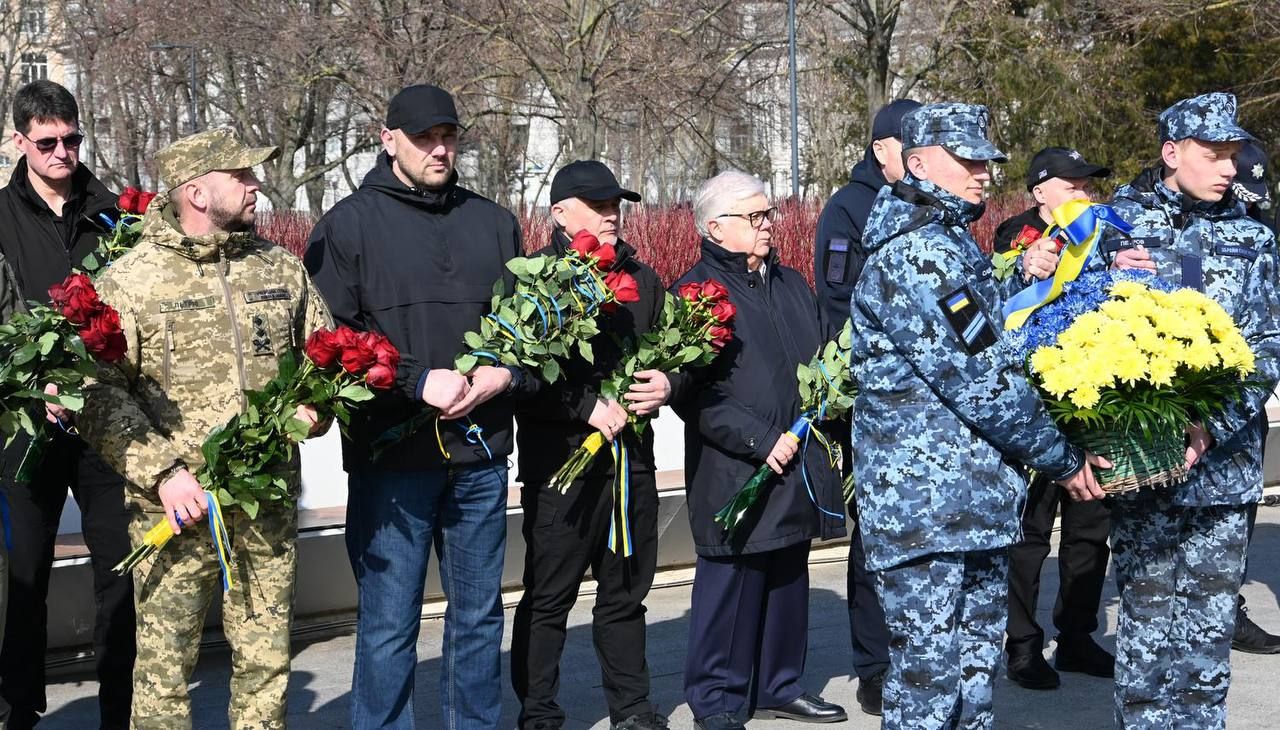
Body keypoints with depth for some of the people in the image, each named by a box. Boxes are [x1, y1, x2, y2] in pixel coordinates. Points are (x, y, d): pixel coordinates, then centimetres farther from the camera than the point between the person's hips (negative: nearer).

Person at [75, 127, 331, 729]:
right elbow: (99, 393, -7)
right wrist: (162, 473, -16)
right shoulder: (128, 281, -3)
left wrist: (312, 404, -1)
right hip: (177, 503, -3)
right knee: (164, 661, 1)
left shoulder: (282, 269, 10)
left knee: (267, 656, 10)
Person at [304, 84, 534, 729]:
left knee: (478, 615, 14)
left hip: (482, 455, 4)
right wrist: (418, 380, -17)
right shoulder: (349, 224, -1)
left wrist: (507, 374, -4)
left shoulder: (494, 223, 13)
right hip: (391, 456, -4)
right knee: (388, 626, 1)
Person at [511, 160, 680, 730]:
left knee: (626, 592, 14)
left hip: (633, 459, 6)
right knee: (549, 597, 3)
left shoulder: (642, 279, 14)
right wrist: (589, 408, -17)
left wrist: (667, 383, 0)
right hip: (559, 463, -5)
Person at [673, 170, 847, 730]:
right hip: (735, 473, -7)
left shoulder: (792, 284, 16)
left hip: (797, 466, 7)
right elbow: (695, 392, -15)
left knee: (788, 581, 14)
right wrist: (759, 440, -18)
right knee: (731, 585, -2)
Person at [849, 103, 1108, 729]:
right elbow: (981, 381, -19)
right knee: (929, 675, -2)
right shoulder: (915, 253, -16)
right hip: (927, 505, -10)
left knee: (976, 662, 16)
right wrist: (1060, 460, -9)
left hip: (977, 500, 10)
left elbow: (987, 351, 19)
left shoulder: (952, 243, 17)